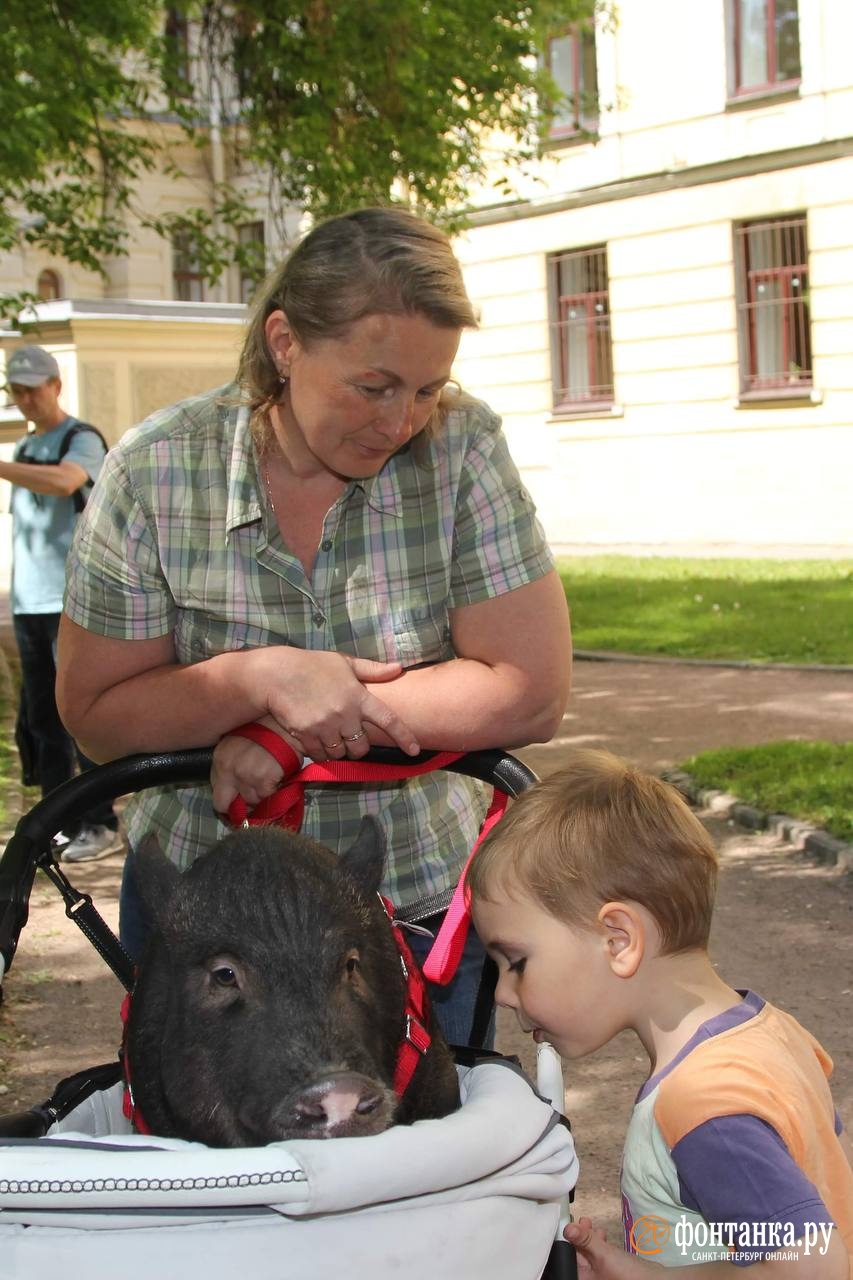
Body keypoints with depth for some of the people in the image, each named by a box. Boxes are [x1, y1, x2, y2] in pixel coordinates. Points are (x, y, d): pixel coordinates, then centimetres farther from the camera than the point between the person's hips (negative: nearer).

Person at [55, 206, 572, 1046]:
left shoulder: (463, 448, -13)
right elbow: (96, 713, -8)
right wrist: (261, 679, -25)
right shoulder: (154, 473, -11)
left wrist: (300, 731, -18)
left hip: (424, 902, 0)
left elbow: (532, 691, -14)